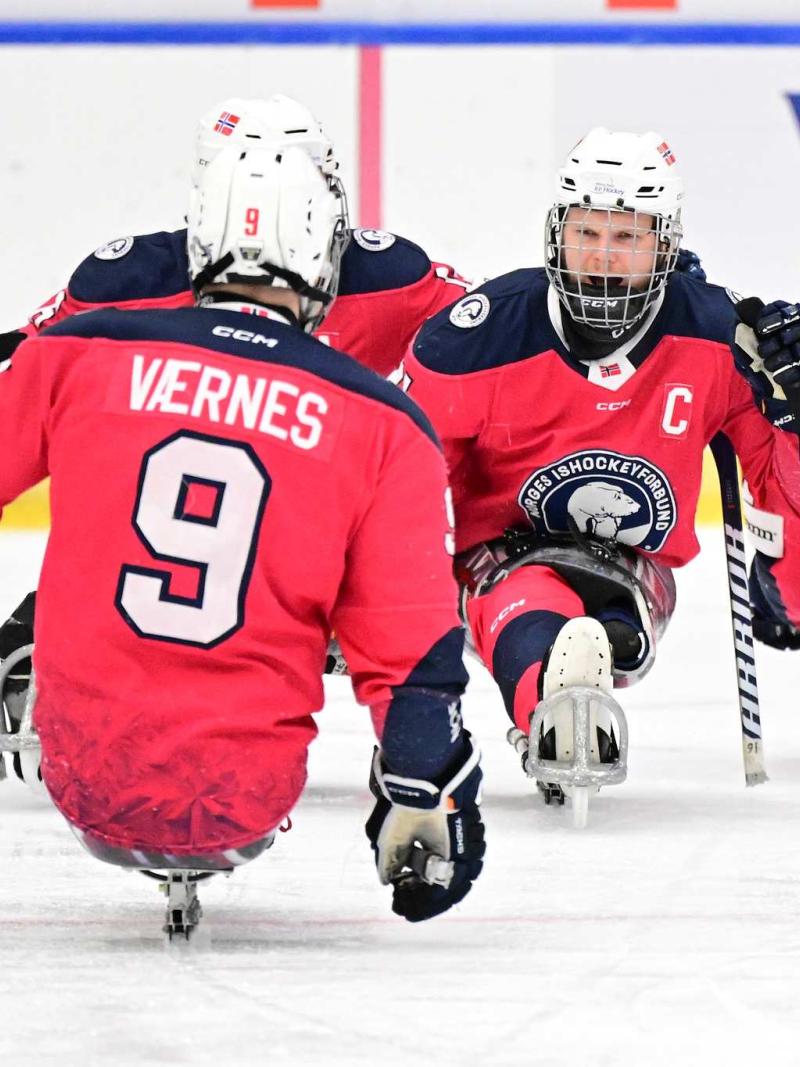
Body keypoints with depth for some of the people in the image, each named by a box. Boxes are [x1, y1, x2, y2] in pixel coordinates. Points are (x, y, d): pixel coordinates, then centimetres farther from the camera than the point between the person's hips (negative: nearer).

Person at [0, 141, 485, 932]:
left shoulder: (75, 354, -1)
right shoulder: (383, 425, -1)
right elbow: (415, 650, -2)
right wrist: (425, 802, 6)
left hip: (81, 775, 0)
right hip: (239, 796, 0)